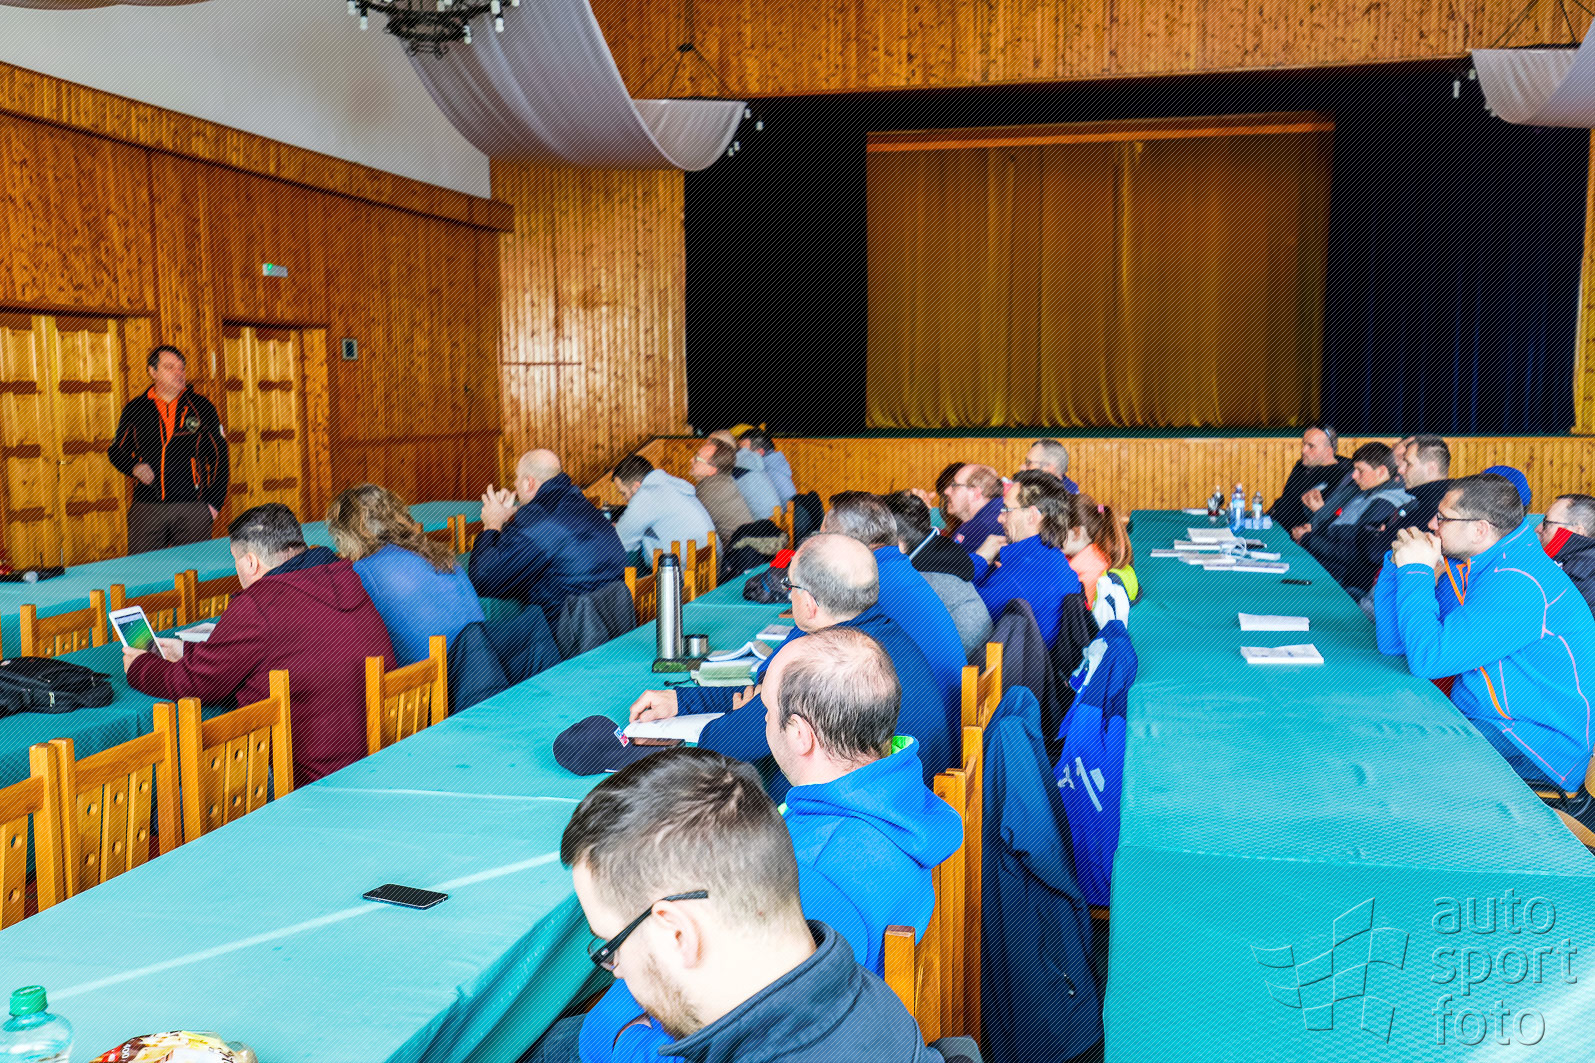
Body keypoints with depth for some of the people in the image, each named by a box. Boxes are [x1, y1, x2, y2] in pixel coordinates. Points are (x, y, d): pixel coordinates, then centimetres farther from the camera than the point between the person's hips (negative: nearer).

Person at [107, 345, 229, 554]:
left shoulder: (200, 407, 7)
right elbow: (116, 450, 21)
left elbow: (219, 456, 9)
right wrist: (134, 467, -2)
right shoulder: (135, 410, 9)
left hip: (193, 508, -1)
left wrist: (214, 502, 2)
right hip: (146, 509, 1)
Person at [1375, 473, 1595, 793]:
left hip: (1538, 750, -9)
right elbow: (1392, 643, 8)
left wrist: (1416, 571, -20)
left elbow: (1427, 659, -28)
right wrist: (1400, 563, -1)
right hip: (1478, 719, 9)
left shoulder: (1517, 584, -25)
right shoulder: (1464, 566, 5)